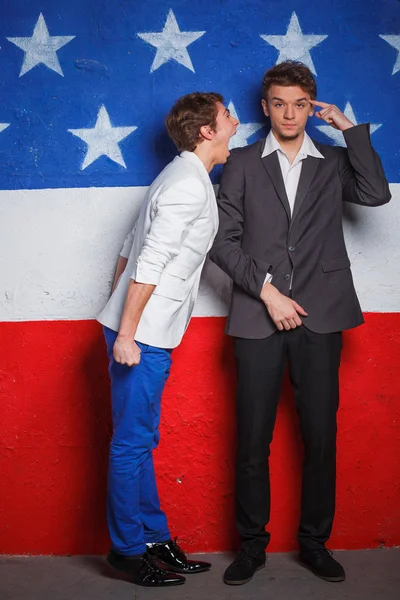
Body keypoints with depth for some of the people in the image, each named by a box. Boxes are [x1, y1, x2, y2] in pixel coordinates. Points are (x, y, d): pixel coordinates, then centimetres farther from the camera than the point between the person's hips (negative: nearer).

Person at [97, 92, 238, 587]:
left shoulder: (181, 177, 16)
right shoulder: (190, 184, -14)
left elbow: (131, 250, 18)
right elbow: (150, 262, -20)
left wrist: (119, 316, 22)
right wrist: (126, 333, -21)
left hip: (144, 332, 10)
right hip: (141, 336, -10)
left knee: (141, 440, 14)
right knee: (132, 443, 0)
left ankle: (154, 538, 23)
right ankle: (128, 549, 11)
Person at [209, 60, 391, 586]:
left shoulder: (333, 163, 13)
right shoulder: (242, 164, 10)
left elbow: (376, 194, -6)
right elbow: (224, 240, 3)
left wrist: (350, 128, -2)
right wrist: (267, 290, -8)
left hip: (319, 318, 1)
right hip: (258, 319, -1)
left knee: (321, 436, 5)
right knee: (253, 439, 2)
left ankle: (315, 541, 20)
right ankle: (252, 544, 16)